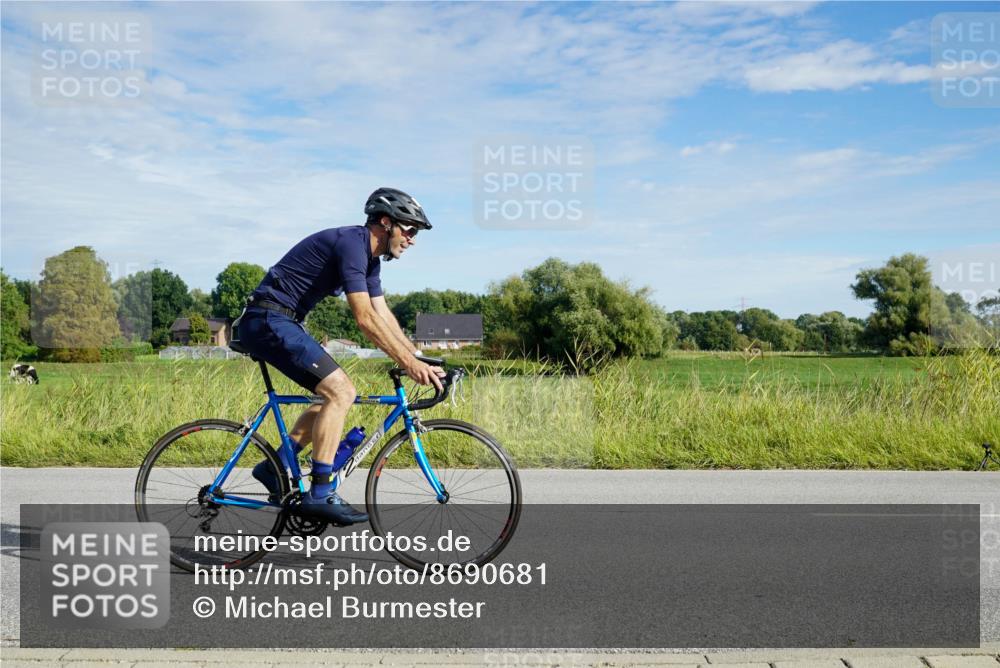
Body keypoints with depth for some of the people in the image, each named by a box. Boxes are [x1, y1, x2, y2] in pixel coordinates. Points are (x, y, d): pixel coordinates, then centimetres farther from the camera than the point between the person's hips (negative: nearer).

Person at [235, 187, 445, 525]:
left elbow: (383, 316, 13)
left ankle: (274, 469, 16)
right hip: (268, 320, -10)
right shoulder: (351, 243, -19)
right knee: (339, 392, -18)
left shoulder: (369, 258, 12)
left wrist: (420, 359, 6)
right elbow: (364, 317, -26)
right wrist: (408, 363, -27)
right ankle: (320, 495, -15)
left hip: (282, 323, 10)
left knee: (338, 393, 11)